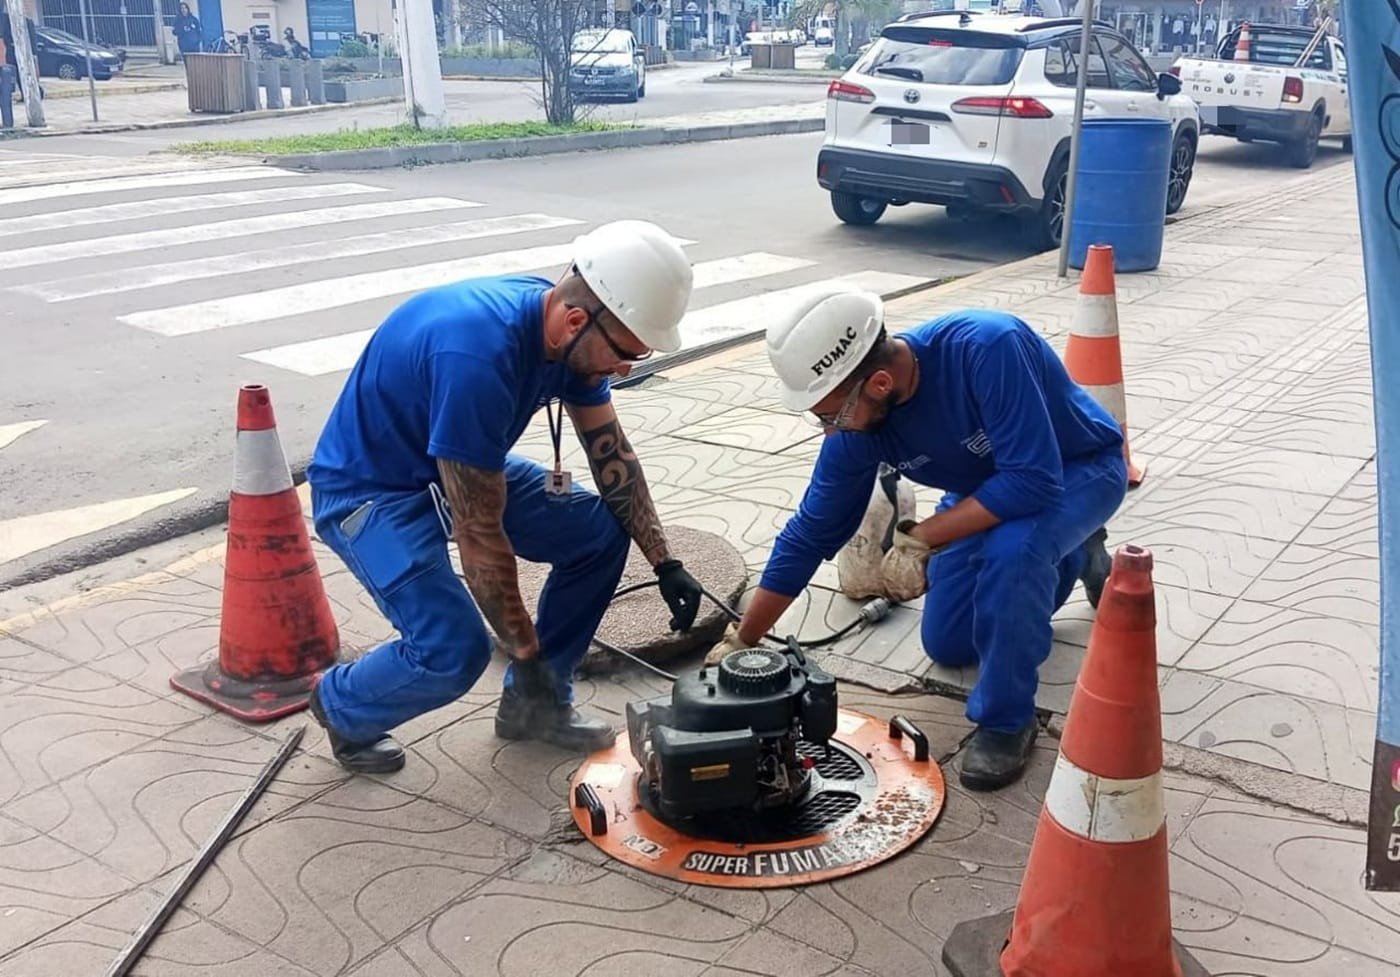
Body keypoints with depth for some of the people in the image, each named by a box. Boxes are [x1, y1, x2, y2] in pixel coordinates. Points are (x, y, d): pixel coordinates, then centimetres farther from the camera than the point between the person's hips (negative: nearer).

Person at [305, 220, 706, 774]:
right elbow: (479, 536, -32)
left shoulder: (570, 330, -12)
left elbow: (612, 454, 2)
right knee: (454, 650, -23)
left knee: (602, 534, -1)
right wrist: (526, 655, -23)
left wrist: (665, 564, 0)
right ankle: (341, 706, 10)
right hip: (370, 488, -8)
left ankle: (536, 703, 14)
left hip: (465, 470, 8)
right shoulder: (478, 356, -38)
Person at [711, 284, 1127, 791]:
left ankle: (1006, 718, -15)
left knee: (1011, 551, -38)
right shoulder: (855, 427, -21)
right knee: (948, 646, 11)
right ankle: (1074, 555, 32)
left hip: (1080, 468, -6)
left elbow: (1035, 480, -42)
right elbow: (809, 536, -11)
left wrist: (919, 540, -36)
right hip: (990, 489, 7)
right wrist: (740, 641, -9)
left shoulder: (988, 348, -41)